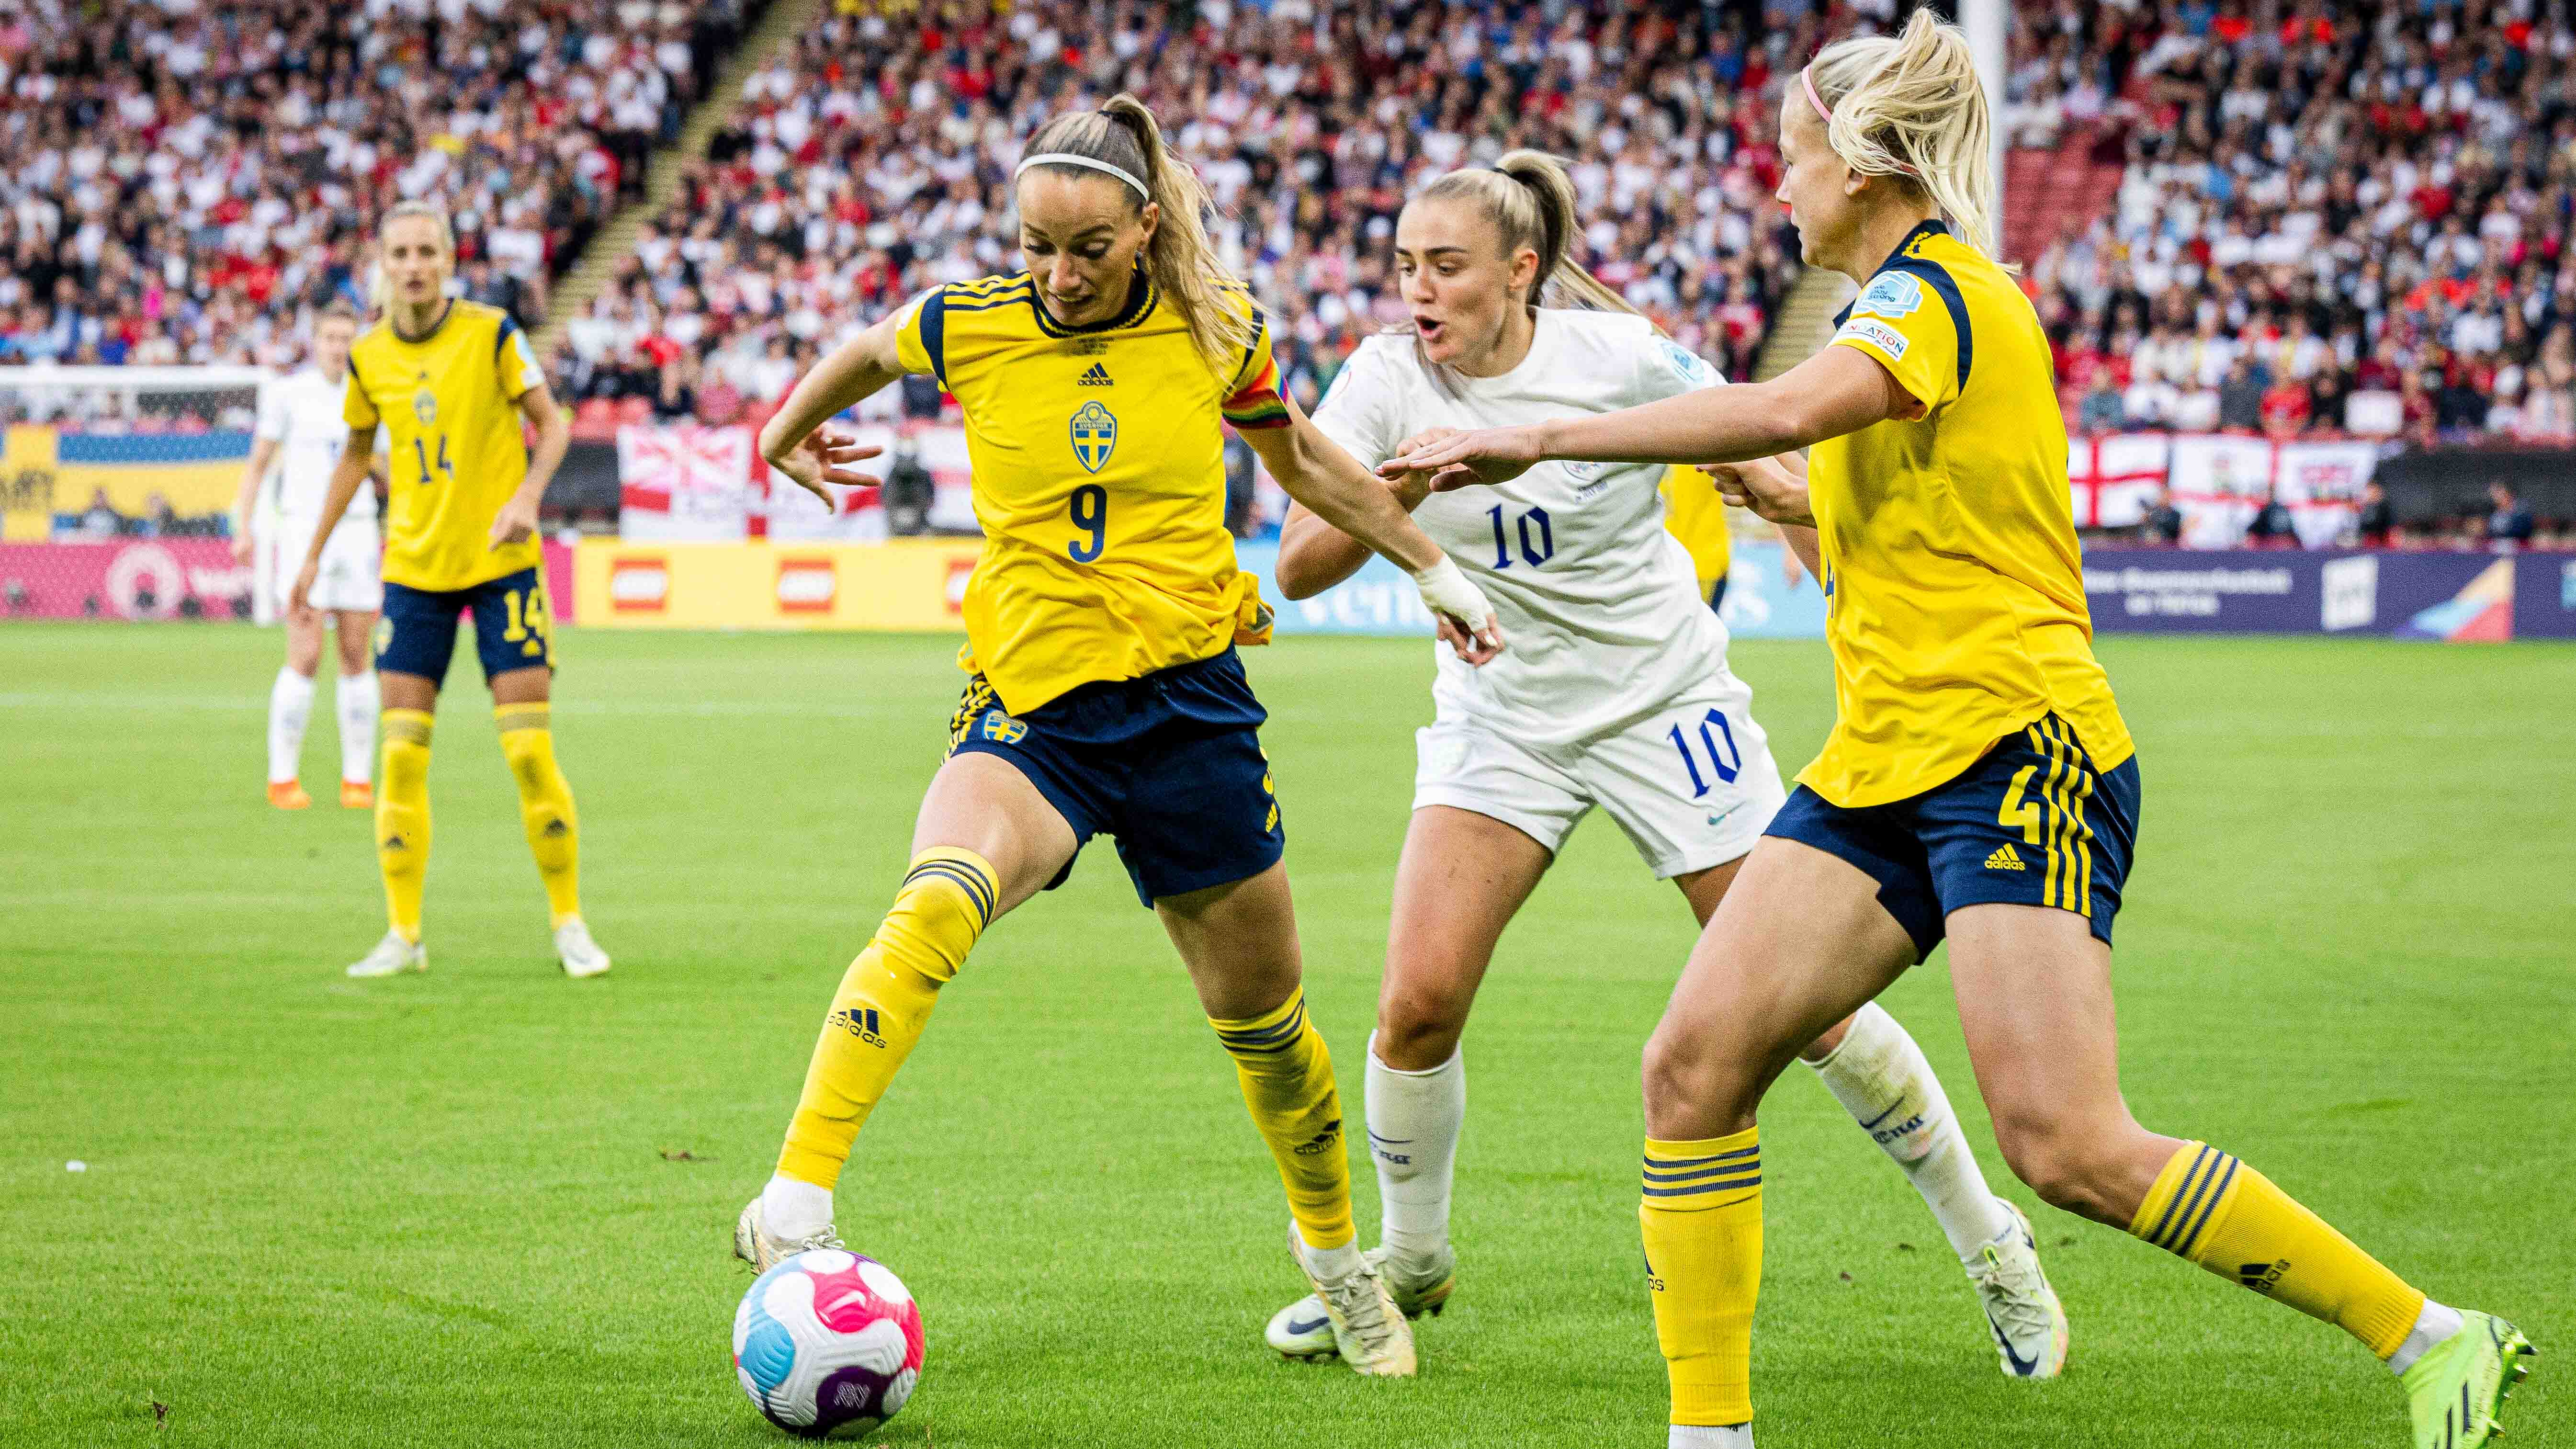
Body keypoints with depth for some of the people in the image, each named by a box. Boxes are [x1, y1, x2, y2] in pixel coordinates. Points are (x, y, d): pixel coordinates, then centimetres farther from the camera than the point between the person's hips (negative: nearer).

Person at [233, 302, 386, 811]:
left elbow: (382, 470, 18)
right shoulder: (288, 394, 0)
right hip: (302, 530, -3)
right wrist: (245, 529, -5)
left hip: (357, 534, 3)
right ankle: (282, 778, -3)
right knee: (305, 658, -11)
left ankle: (358, 779, 8)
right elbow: (258, 464, 4)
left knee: (356, 658, 1)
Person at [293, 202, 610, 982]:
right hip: (413, 566, 3)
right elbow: (356, 452, 17)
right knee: (401, 755, -2)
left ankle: (569, 923, 6)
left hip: (501, 562, -3)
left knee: (530, 749, -6)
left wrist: (526, 497, -18)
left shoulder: (491, 333, -7)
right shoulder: (369, 357, 2)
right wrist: (315, 552, 18)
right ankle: (403, 933, 7)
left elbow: (552, 424, -1)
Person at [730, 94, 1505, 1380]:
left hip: (1191, 705, 2)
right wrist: (788, 435, 33)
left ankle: (1332, 1249, 39)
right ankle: (796, 1202, -39)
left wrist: (1434, 568, 21)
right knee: (937, 902, -33)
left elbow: (1303, 463, 16)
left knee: (1263, 1020, 12)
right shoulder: (969, 328, -6)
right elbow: (863, 355, 18)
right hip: (1030, 707, -2)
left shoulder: (1216, 330, -3)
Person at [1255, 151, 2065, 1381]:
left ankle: (1989, 1244, 15)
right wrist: (1397, 491, -34)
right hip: (1501, 717, 2)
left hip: (1665, 701, -2)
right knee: (1417, 1003, -11)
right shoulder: (1388, 382, -11)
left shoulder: (1620, 358, -17)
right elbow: (1300, 566, -17)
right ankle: (1412, 1262, 14)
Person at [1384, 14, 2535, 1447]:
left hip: (2015, 750, -10)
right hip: (1883, 768, 10)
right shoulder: (1908, 308, 22)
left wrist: (1538, 439, -26)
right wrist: (1792, 505, 22)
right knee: (1695, 1064, -5)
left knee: (2071, 1148, -16)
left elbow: (1786, 409, -30)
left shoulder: (1937, 291, -9)